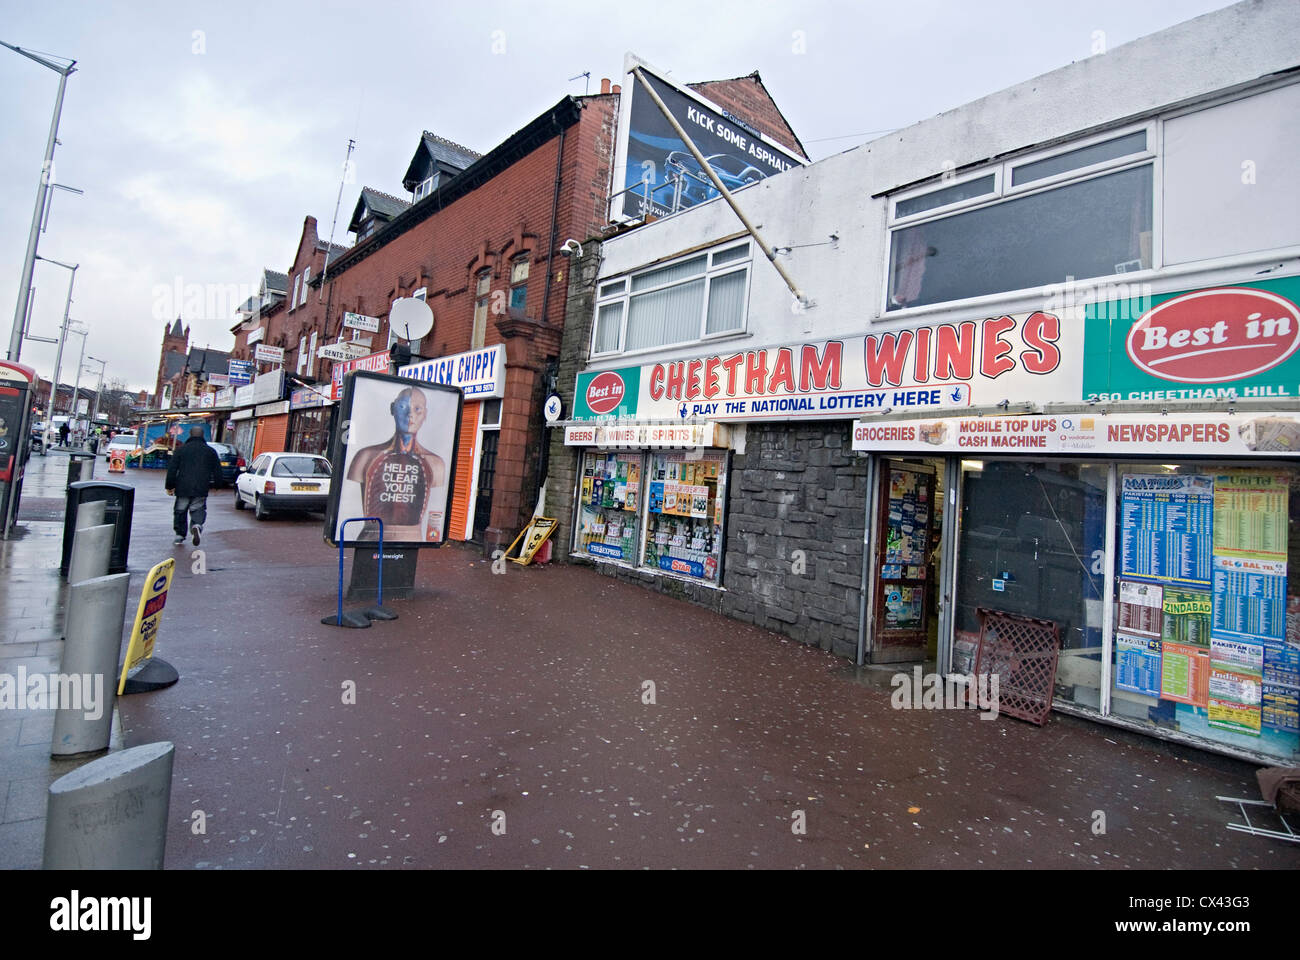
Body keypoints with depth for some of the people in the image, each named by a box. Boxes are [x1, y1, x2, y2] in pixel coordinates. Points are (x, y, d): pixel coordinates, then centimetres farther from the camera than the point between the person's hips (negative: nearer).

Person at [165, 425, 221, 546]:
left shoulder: (181, 449, 3)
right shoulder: (211, 451, 5)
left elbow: (172, 469, 2)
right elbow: (217, 471, 8)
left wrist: (170, 486, 7)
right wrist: (217, 484, 19)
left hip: (183, 488, 0)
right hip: (201, 490, 0)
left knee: (180, 511, 14)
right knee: (198, 510, 5)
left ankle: (180, 534, 15)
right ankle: (197, 525, -23)